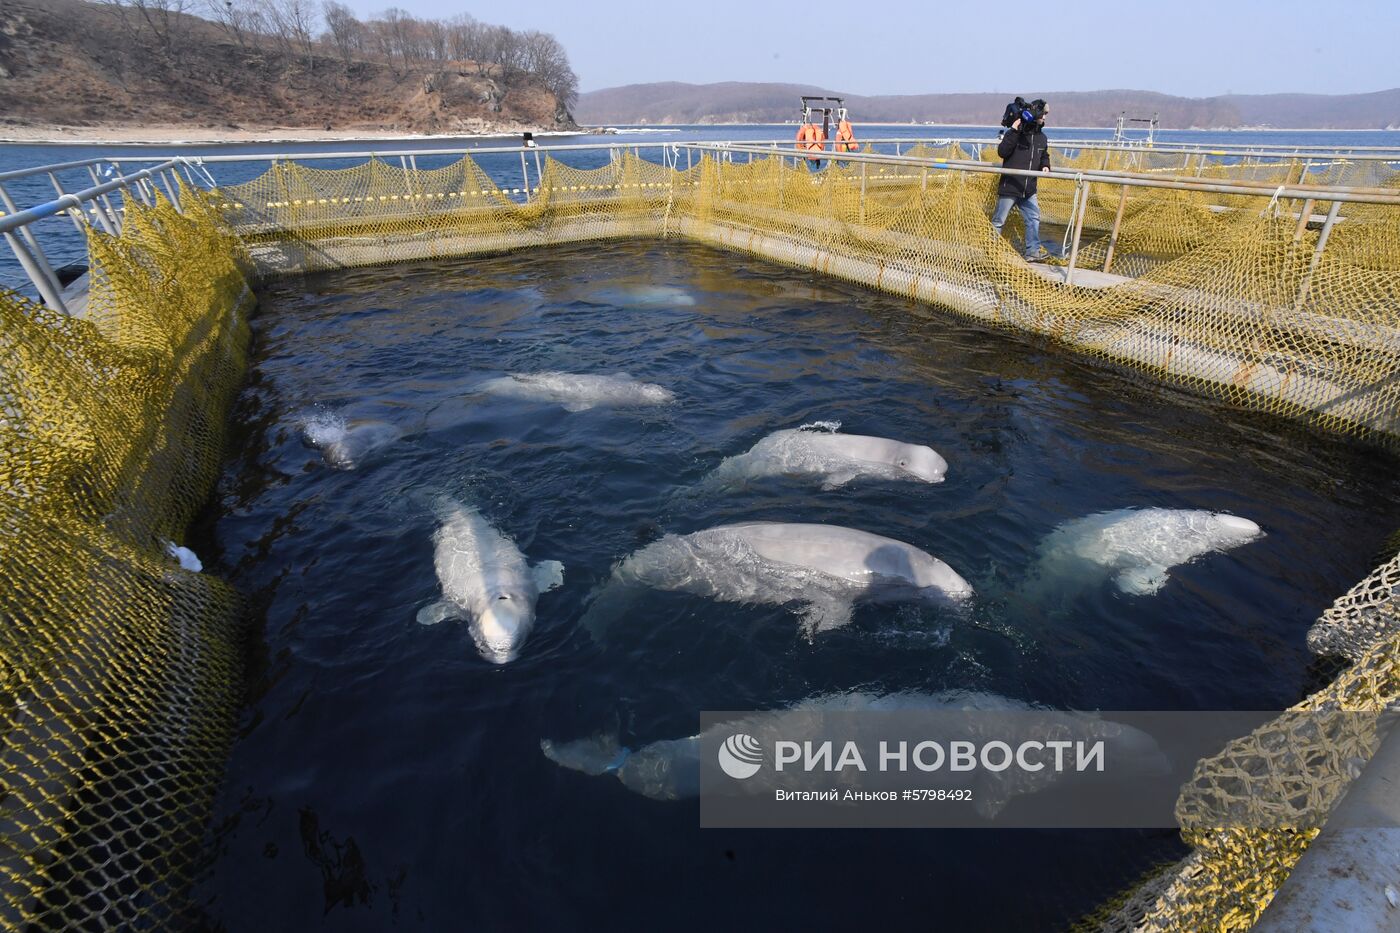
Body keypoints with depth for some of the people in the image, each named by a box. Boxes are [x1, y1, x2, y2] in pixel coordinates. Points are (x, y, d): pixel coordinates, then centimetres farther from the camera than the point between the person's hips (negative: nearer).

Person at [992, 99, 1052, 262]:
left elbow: (1044, 155, 24)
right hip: (1009, 187, -6)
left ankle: (1033, 251, 8)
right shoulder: (1015, 133, -10)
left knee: (1034, 218, 3)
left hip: (1028, 189, 7)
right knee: (999, 221, 1)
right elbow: (1002, 152, -23)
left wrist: (1045, 165, 2)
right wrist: (1014, 130, -28)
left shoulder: (1041, 137, 10)